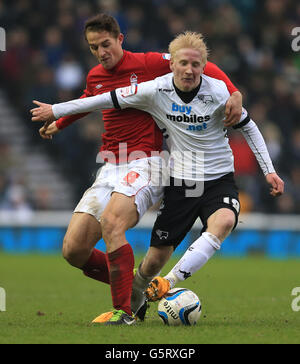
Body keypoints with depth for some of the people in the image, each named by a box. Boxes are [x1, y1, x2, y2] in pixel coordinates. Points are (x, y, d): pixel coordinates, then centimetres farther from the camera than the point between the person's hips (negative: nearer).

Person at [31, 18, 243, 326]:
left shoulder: (147, 63, -3)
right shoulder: (95, 77, 14)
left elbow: (202, 66, -1)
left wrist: (234, 93, -16)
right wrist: (58, 124, 55)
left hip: (144, 164, -6)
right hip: (110, 170, 7)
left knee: (110, 222, -33)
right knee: (73, 250, -6)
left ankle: (123, 310, -24)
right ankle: (132, 286, 16)